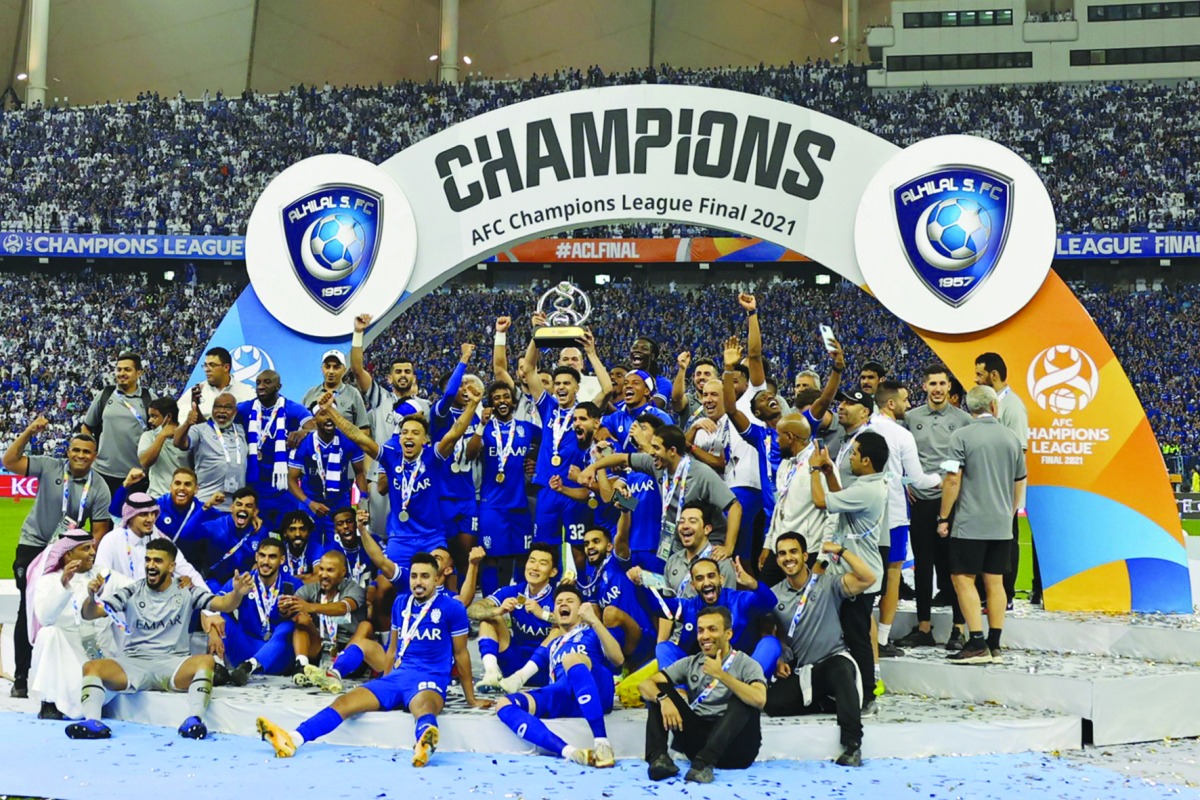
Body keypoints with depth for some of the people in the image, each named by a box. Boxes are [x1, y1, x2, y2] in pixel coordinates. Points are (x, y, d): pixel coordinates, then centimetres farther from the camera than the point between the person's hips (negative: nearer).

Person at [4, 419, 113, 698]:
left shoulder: (99, 488, -8)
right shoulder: (49, 467, -10)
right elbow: (10, 461, -14)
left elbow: (99, 531, -6)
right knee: (28, 610, -4)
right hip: (33, 545, -1)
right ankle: (20, 678, 3)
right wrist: (29, 433, -23)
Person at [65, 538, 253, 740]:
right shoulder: (132, 592, 5)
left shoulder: (186, 592, 4)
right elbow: (88, 614, 0)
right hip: (133, 664, 1)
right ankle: (92, 723, -41)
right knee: (92, 667, -24)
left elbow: (223, 604, -7)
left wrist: (238, 594, -30)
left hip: (173, 665, -1)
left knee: (206, 661, -31)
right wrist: (91, 597, -24)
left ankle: (194, 721, -44)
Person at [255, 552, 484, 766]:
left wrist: (471, 699, 8)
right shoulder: (401, 603, 15)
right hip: (396, 676, 7)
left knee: (422, 705, -43)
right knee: (345, 702, -14)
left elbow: (461, 653, 3)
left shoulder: (451, 607, -2)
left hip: (429, 680, -7)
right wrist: (384, 684, 26)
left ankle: (425, 743, -77)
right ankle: (292, 739, -28)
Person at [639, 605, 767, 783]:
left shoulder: (746, 664, -3)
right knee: (658, 691, -6)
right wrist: (663, 699, -22)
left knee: (743, 700, -29)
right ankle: (658, 757, -27)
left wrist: (721, 675, -23)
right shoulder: (690, 663, 10)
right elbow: (645, 684, -1)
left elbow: (759, 700, -25)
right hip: (698, 738, 4)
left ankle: (705, 761, -43)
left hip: (734, 746, -4)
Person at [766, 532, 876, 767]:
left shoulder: (827, 583, -3)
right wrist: (777, 660, -1)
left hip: (832, 660, -3)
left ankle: (852, 745, -38)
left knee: (841, 670, -40)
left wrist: (840, 551, -15)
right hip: (798, 671, 3)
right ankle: (827, 703, 1)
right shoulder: (773, 595, 6)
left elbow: (867, 579, -17)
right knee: (773, 704, -24)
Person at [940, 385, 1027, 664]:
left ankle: (977, 644, -11)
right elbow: (1019, 483, 16)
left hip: (969, 523, -5)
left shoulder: (962, 436, -7)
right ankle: (994, 646, 9)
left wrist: (943, 518, -4)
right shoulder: (1011, 438, 9)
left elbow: (953, 480, -12)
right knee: (995, 581, 8)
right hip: (1001, 525, 5)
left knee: (963, 579, -3)